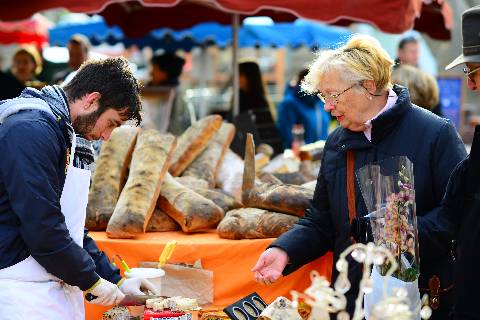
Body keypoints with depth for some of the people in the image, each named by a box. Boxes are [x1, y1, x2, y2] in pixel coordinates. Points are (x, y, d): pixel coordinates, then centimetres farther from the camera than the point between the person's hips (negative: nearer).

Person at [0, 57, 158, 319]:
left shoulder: (64, 136, 16)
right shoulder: (31, 131, -17)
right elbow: (43, 230, -21)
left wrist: (116, 280, 14)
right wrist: (93, 281, -11)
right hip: (24, 294, -10)